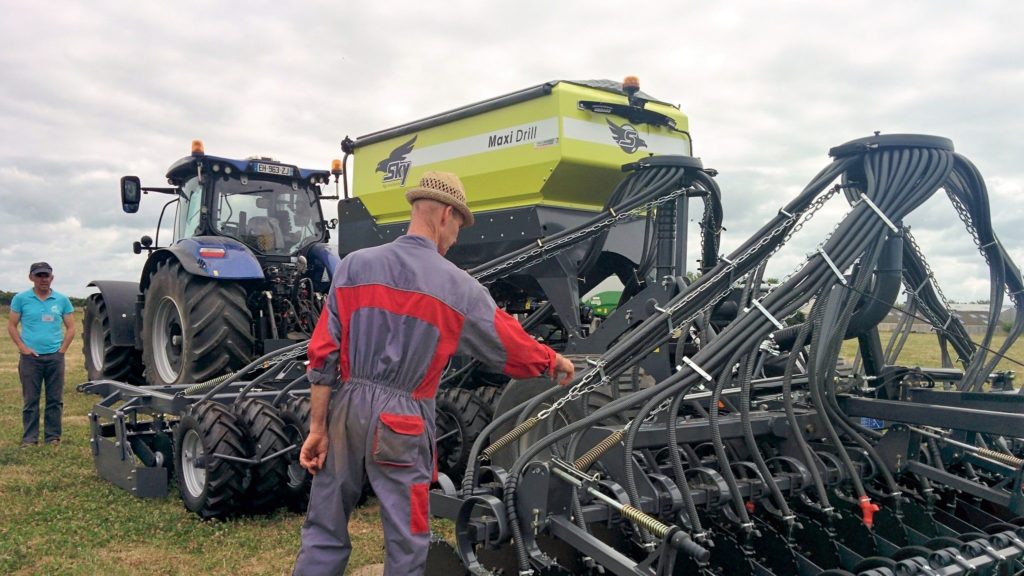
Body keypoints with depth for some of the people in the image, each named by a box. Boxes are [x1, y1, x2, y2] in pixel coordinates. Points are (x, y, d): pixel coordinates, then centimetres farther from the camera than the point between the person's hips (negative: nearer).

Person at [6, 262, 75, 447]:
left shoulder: (62, 300, 5)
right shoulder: (21, 298, 2)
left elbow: (71, 328, 9)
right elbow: (11, 326, 4)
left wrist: (62, 349, -1)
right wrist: (23, 348, -6)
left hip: (55, 357, 1)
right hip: (30, 357, -1)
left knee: (55, 400, 5)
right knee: (30, 400, 3)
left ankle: (53, 437, 13)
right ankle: (29, 438, 11)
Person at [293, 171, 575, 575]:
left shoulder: (354, 266, 0)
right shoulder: (458, 287, -7)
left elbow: (323, 355, -1)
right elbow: (511, 345, 3)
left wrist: (318, 427, 4)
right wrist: (554, 363, 23)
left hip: (345, 407, 4)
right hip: (401, 421, -3)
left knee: (324, 529, 17)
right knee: (406, 541, 11)